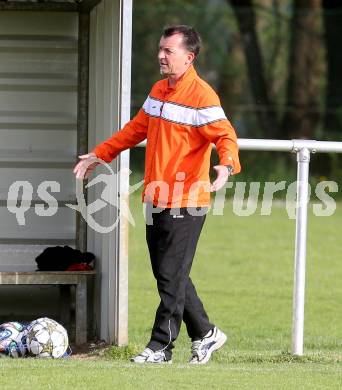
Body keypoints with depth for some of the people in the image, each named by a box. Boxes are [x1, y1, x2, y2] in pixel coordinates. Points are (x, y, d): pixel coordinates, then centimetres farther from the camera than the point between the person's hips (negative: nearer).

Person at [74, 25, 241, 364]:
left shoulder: (202, 95, -13)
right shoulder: (159, 90, 14)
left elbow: (225, 135, -19)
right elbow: (136, 129, 25)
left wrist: (226, 165, -39)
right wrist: (99, 154, 28)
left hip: (185, 203, -9)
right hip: (156, 200, 9)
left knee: (171, 277, -5)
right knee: (168, 275, 13)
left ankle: (160, 346, 1)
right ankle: (204, 334, 25)